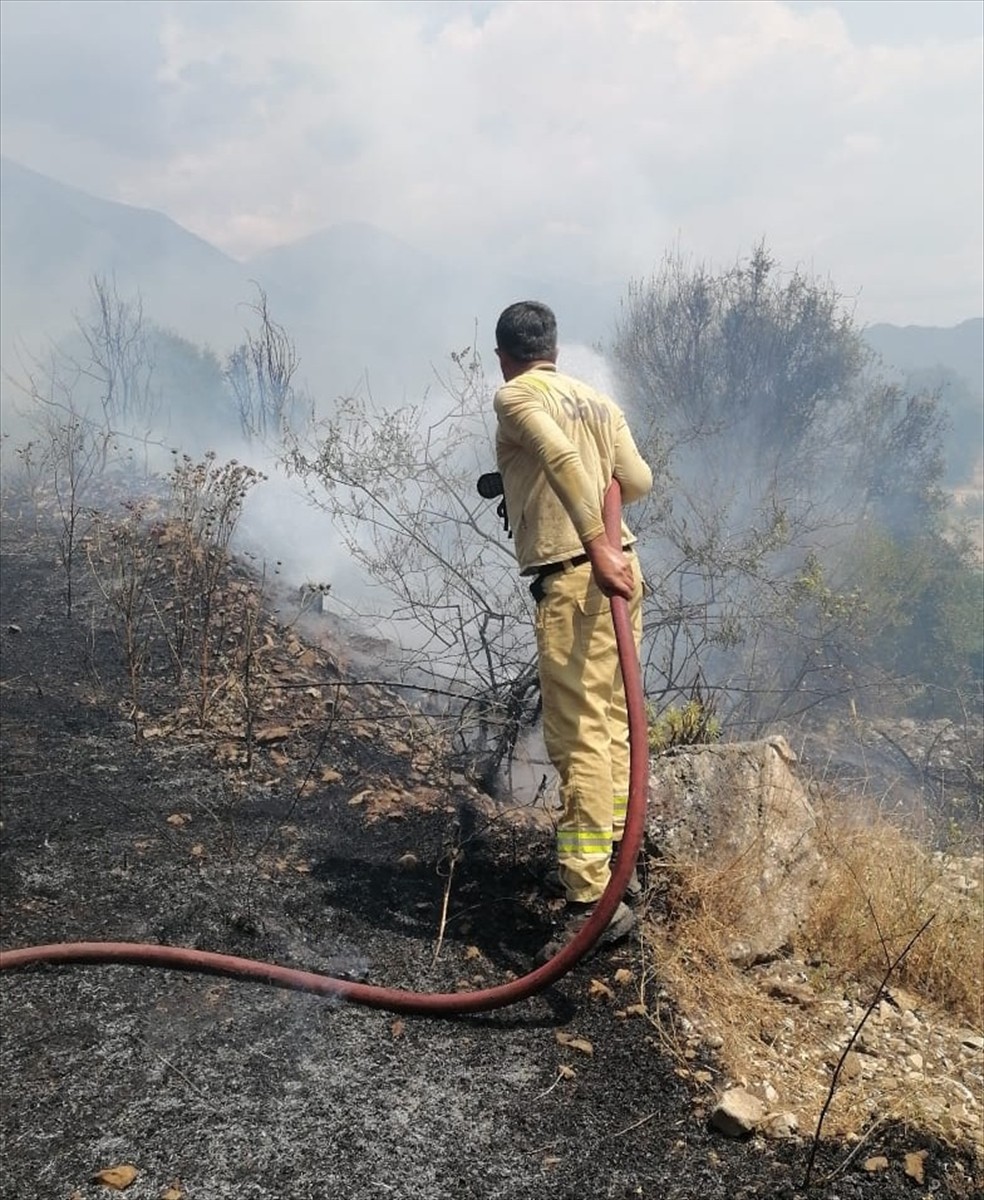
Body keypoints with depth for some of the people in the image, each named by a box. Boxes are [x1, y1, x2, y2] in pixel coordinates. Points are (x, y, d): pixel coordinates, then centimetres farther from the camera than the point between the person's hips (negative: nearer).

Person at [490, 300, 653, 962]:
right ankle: (617, 860, 29)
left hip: (574, 582, -8)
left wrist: (594, 543, -28)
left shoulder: (515, 396, -4)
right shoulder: (599, 399, 17)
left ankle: (593, 900, -8)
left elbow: (562, 457, -22)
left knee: (578, 737, -8)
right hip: (620, 566, 8)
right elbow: (638, 481, 14)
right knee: (612, 722, 17)